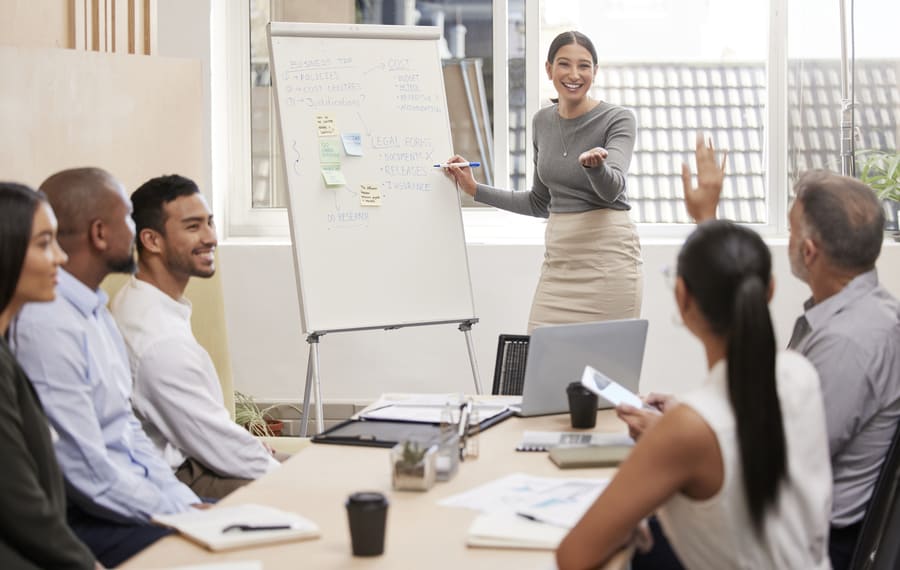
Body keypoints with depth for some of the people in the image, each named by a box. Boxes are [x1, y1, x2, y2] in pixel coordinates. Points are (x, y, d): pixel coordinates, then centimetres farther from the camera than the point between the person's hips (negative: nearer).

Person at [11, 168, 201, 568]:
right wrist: (182, 516, -12)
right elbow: (87, 472, -21)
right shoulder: (47, 325, -20)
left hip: (131, 498, 10)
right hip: (85, 523, -10)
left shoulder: (94, 310, 12)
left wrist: (189, 504, 5)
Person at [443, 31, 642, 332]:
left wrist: (595, 164, -44)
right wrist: (474, 189, 15)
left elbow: (611, 188, -22)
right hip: (558, 259, 5)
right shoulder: (543, 121, 11)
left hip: (606, 258, -5)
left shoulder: (617, 120, -6)